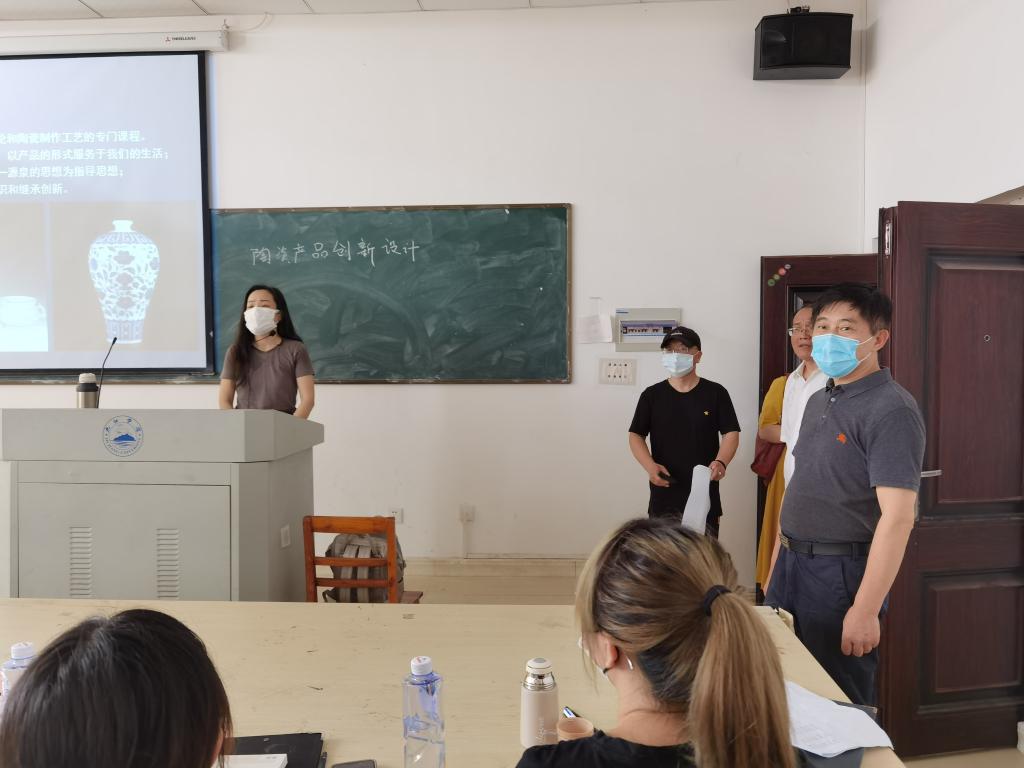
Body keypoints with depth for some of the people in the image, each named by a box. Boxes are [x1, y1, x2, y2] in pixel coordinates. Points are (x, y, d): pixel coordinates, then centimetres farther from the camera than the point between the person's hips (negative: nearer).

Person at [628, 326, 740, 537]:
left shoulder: (715, 393, 3)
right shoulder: (652, 395, 6)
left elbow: (731, 433, 0)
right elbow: (636, 435, 5)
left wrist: (721, 462, -20)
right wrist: (650, 466, -13)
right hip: (664, 494, 1)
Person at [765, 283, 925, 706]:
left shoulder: (891, 410, -16)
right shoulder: (819, 401, 10)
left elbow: (897, 517, -22)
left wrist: (866, 611, -24)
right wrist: (776, 567, 16)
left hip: (840, 572, -8)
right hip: (791, 563, 8)